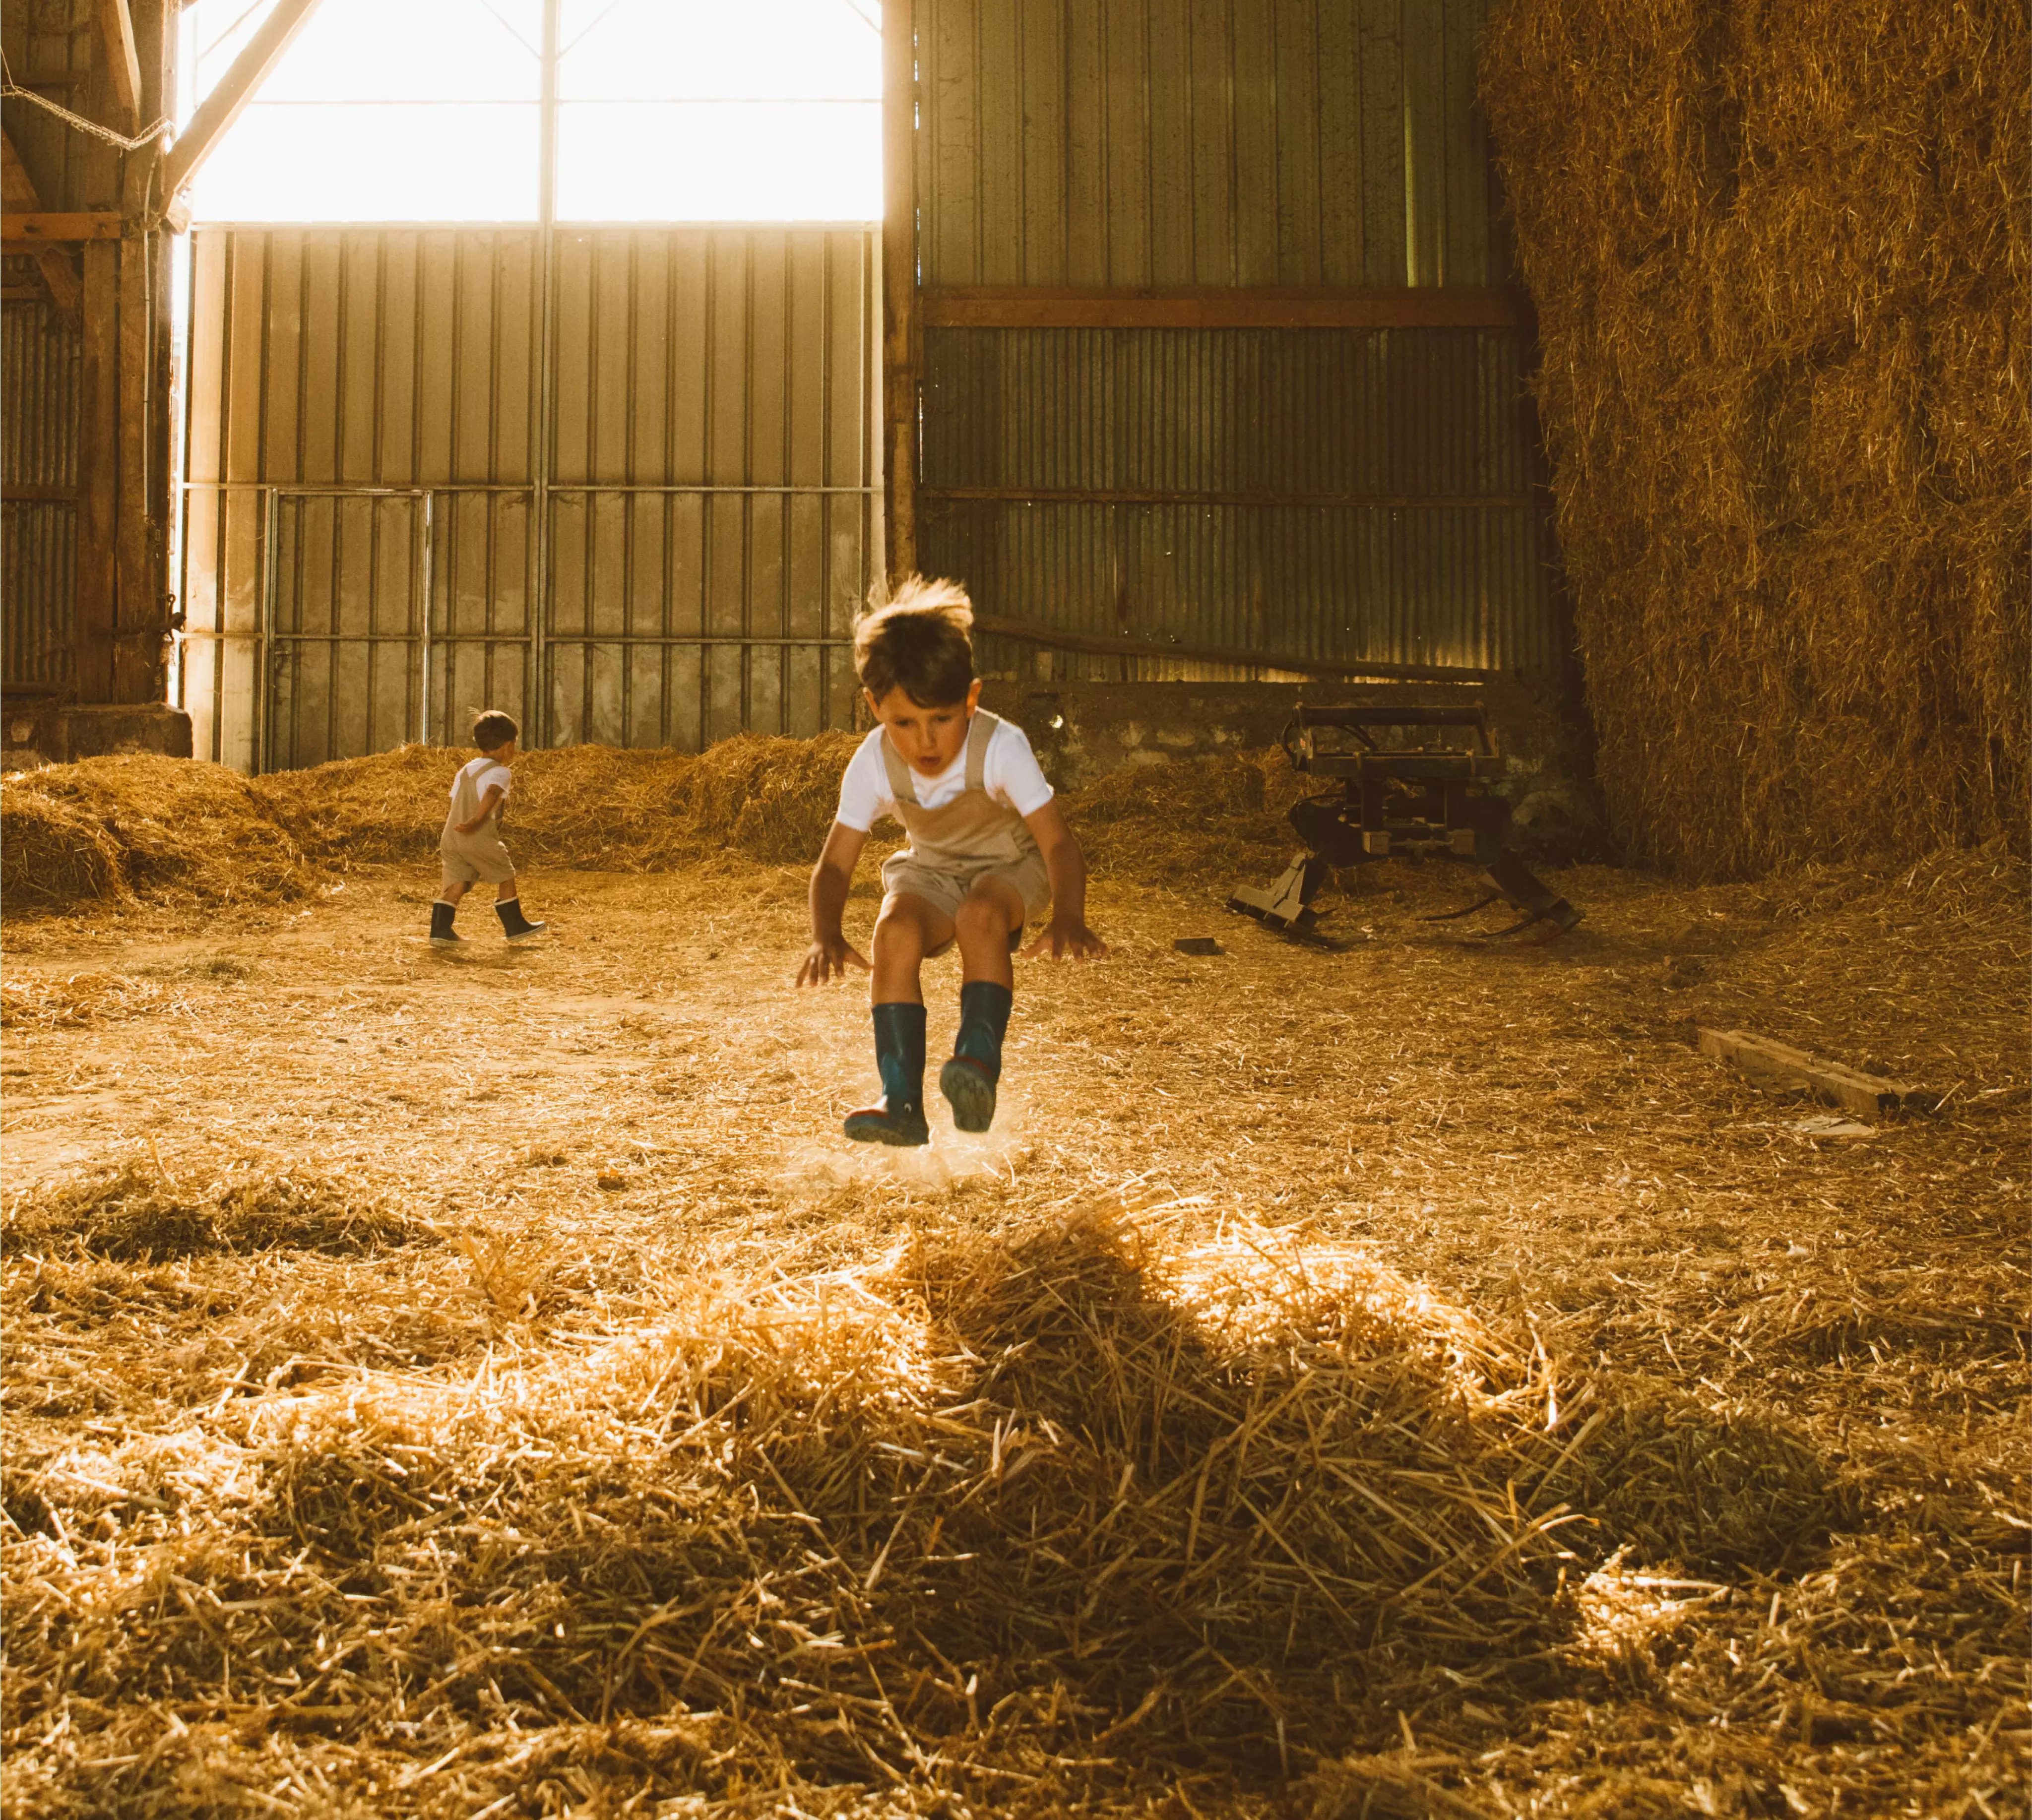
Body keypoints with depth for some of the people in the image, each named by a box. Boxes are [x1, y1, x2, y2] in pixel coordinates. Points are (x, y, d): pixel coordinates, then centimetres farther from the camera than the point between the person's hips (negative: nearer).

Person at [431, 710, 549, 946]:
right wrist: (476, 821, -31)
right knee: (506, 878, 9)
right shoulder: (499, 771, -3)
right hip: (480, 838, -7)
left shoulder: (465, 770, 21)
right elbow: (491, 794, -22)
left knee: (456, 883, 5)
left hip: (451, 837, 7)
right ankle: (517, 927, 17)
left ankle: (440, 929, -6)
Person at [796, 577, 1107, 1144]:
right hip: (931, 870, 3)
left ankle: (979, 1061, -29)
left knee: (980, 916, -35)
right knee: (895, 930, -27)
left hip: (1011, 865, -2)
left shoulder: (1001, 747, -30)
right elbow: (835, 864, -19)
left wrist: (1068, 920, -53)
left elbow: (1059, 843, -34)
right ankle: (902, 1104, -23)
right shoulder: (873, 764, -22)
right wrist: (827, 936, -40)